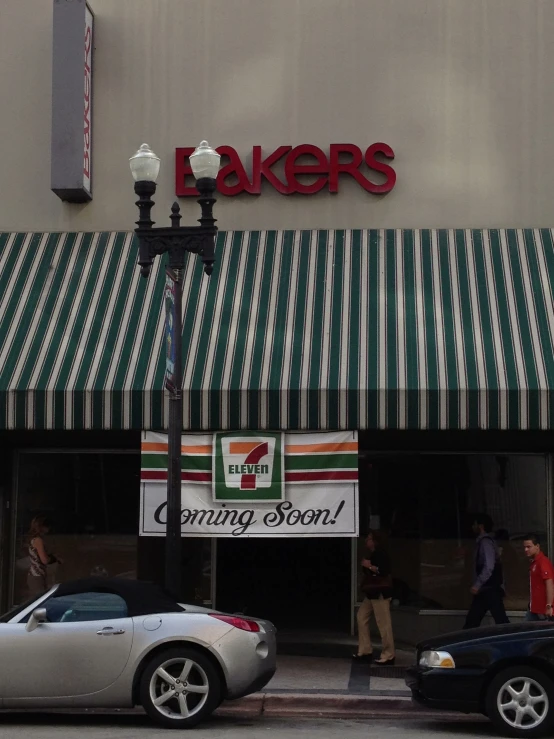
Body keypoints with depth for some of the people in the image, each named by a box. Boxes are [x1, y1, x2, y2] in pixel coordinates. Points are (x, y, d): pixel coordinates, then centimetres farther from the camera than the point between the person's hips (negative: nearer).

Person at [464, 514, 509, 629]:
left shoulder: (485, 542, -13)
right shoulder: (482, 541, 18)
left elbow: (489, 567, -22)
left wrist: (477, 585, -21)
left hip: (491, 589, -10)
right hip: (485, 589, 10)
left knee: (501, 620, -10)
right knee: (472, 620, 10)